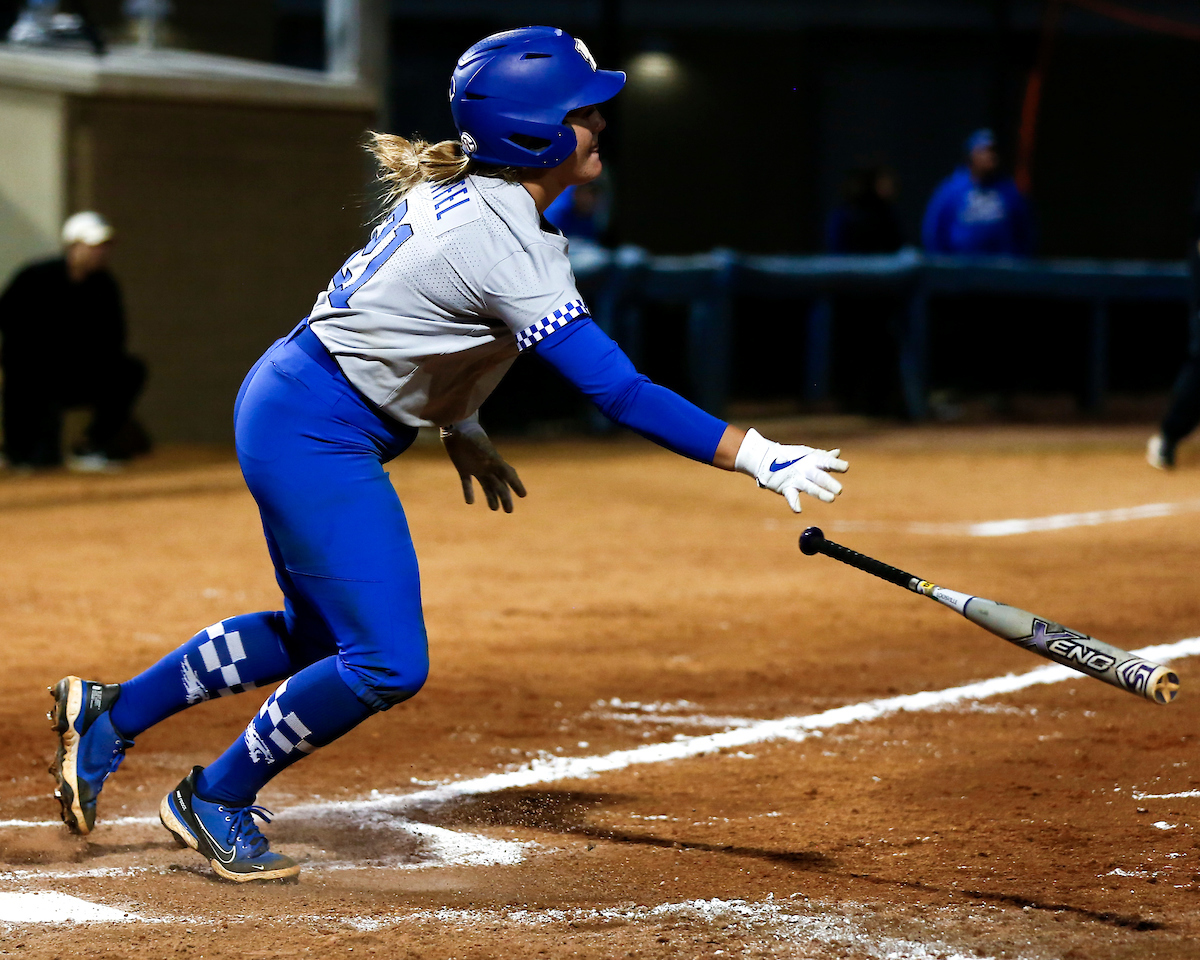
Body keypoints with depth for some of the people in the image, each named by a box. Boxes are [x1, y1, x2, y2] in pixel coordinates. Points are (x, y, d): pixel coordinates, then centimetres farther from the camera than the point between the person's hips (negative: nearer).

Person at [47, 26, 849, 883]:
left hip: (288, 405, 10)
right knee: (387, 662, -9)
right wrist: (759, 457, -32)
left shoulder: (463, 189, 3)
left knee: (319, 635, 21)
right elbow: (620, 392, -30)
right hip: (315, 436, -10)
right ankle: (214, 801, 8)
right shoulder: (509, 248, -25)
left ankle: (109, 715, 32)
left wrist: (458, 423, 23)